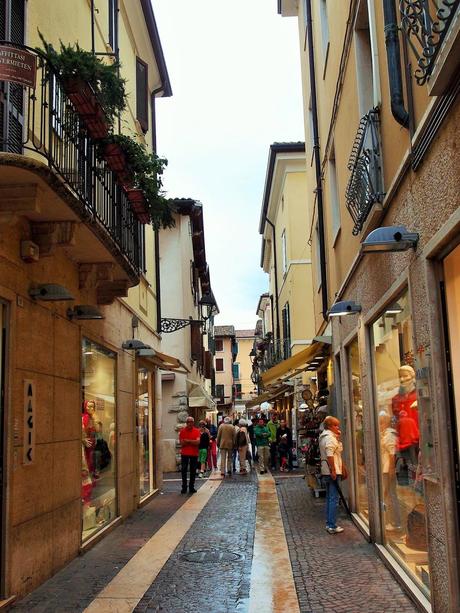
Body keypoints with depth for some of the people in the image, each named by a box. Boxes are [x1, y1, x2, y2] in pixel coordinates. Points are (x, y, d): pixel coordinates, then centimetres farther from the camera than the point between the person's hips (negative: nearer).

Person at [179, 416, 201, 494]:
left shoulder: (197, 431, 0)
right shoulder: (182, 431, 0)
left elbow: (198, 442, -13)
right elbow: (182, 443, -10)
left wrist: (187, 441, -14)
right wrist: (193, 442, -13)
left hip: (194, 454, 0)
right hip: (184, 453, 0)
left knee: (193, 471, 5)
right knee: (184, 471, 2)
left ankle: (191, 487, 15)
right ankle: (184, 487, 9)